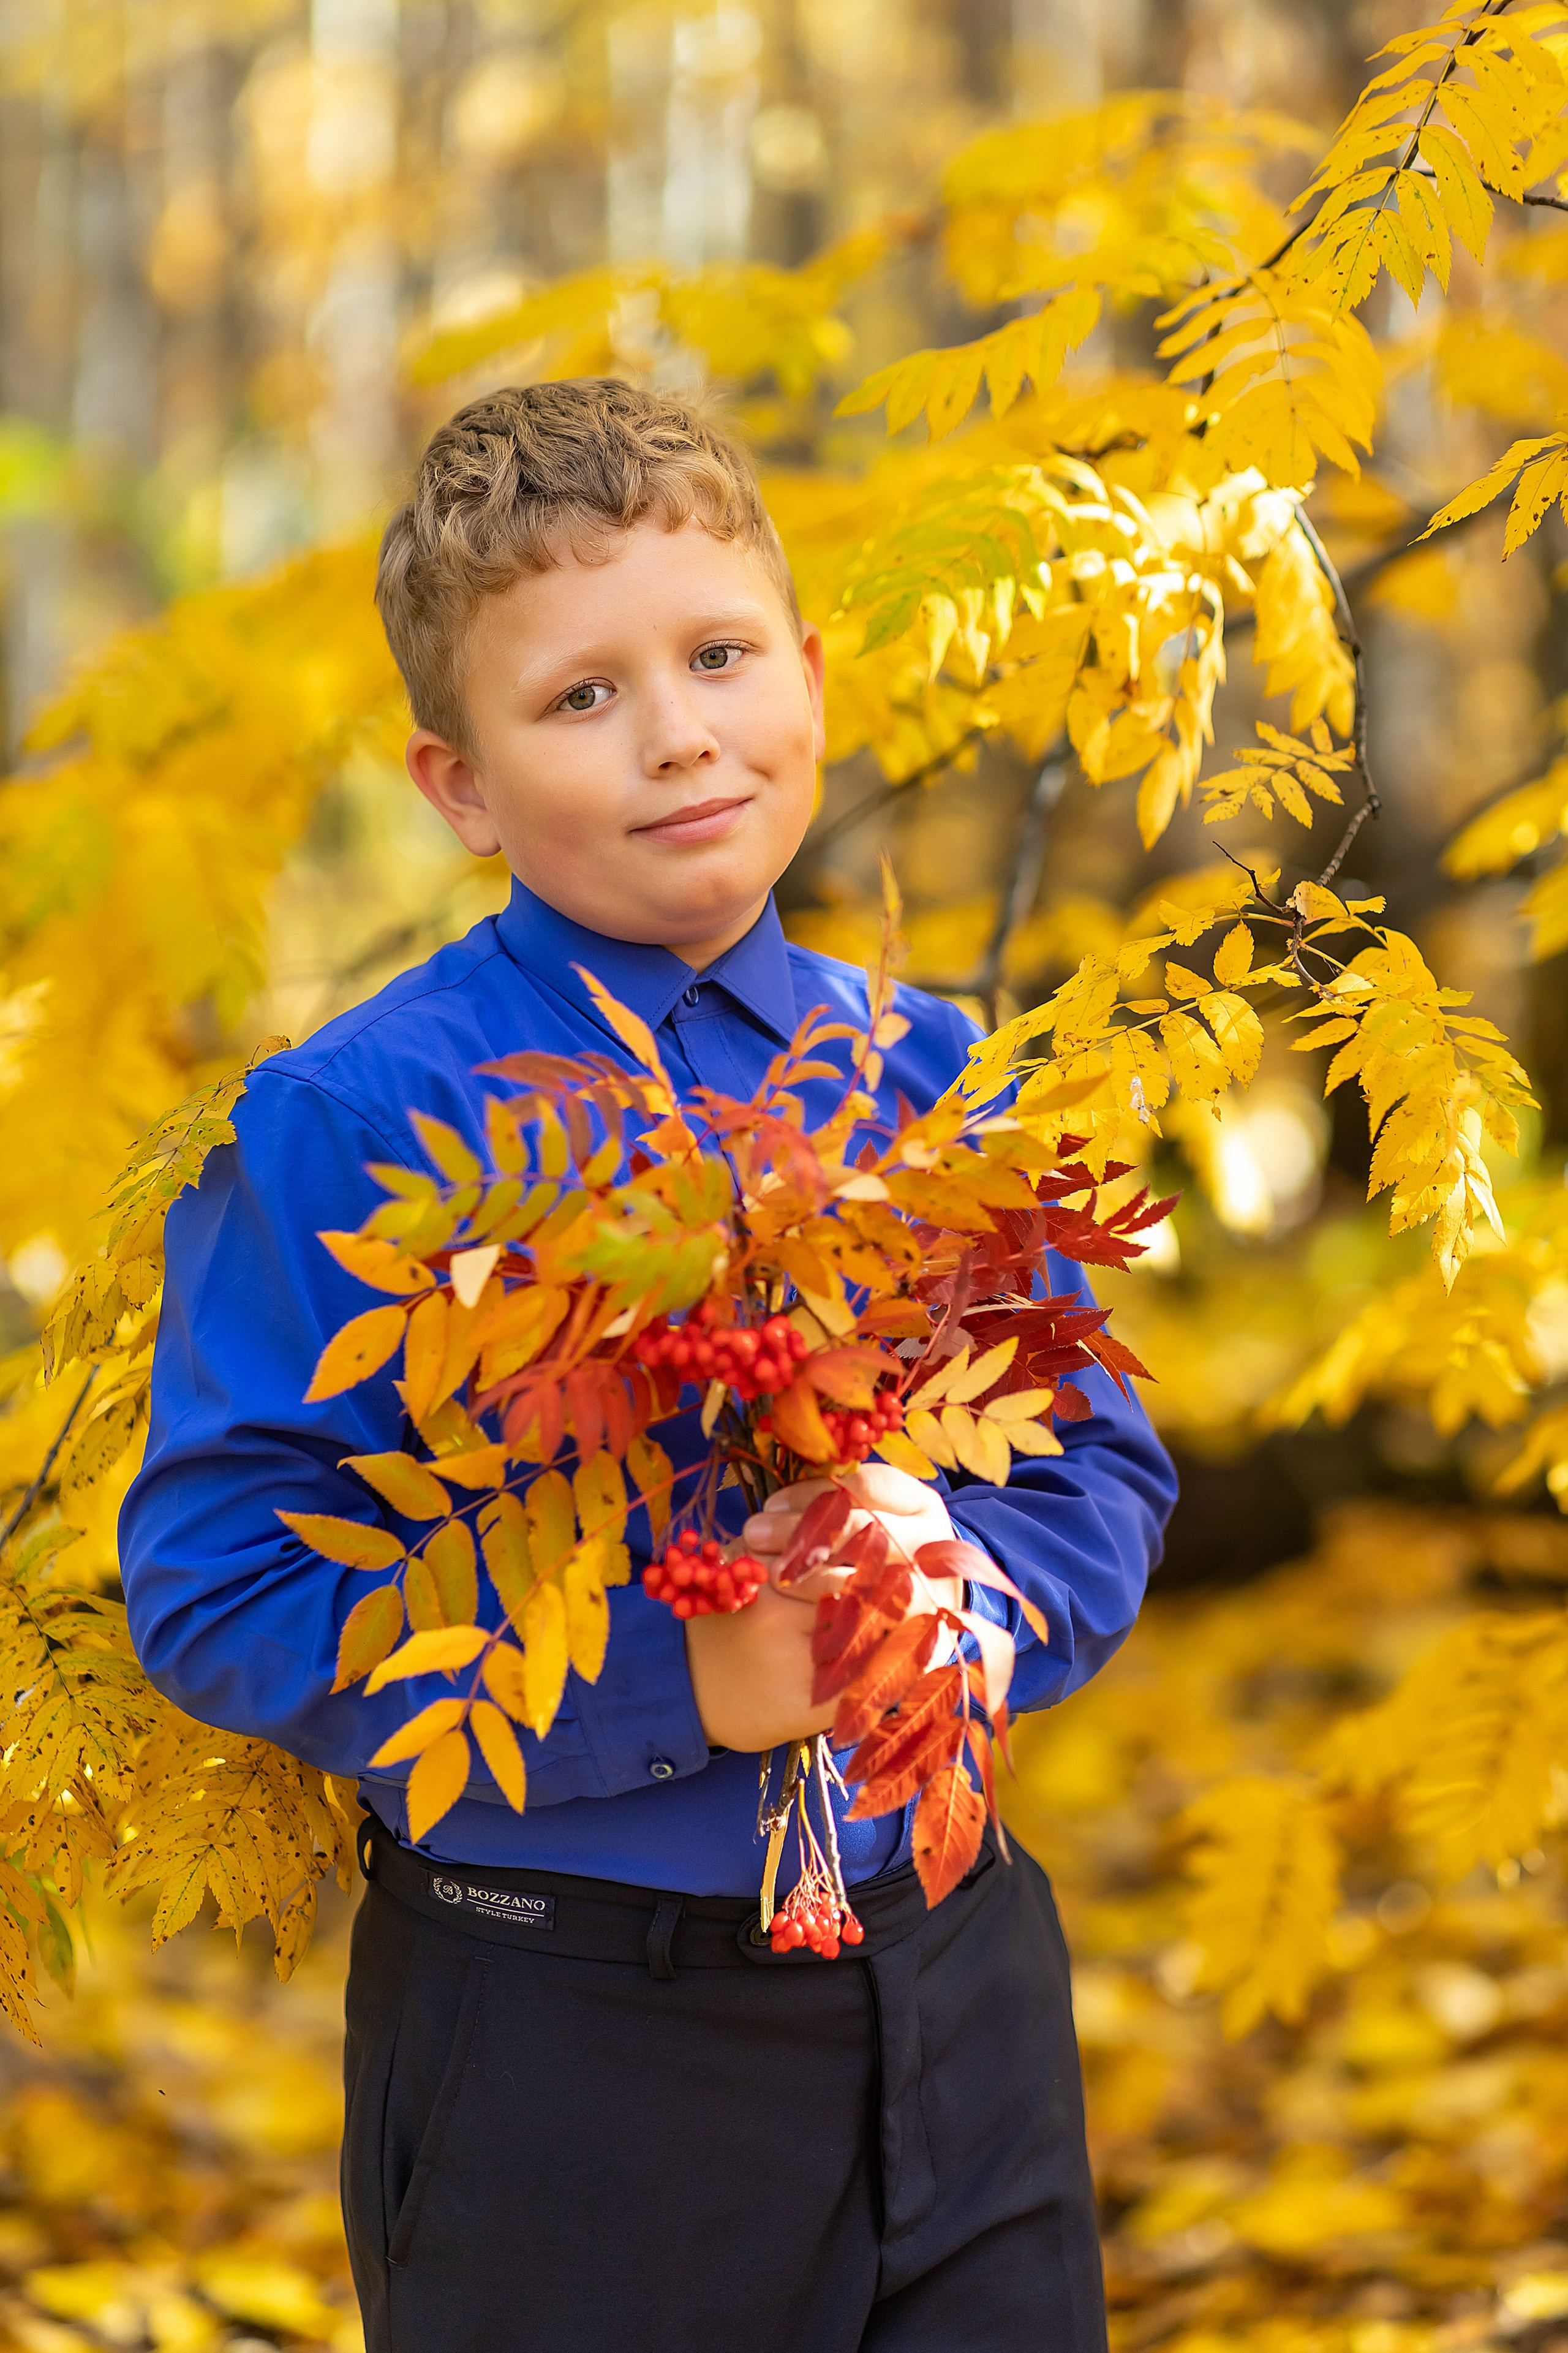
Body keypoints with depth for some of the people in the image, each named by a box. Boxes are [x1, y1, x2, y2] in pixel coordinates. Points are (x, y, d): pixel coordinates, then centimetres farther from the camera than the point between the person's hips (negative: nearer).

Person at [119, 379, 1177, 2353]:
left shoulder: (930, 1080, 5)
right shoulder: (348, 1131, -11)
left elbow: (1104, 1475, 9)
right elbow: (216, 1587, -16)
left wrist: (962, 1577, -14)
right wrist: (674, 1685, -21)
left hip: (953, 1980, 5)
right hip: (561, 2055, -4)